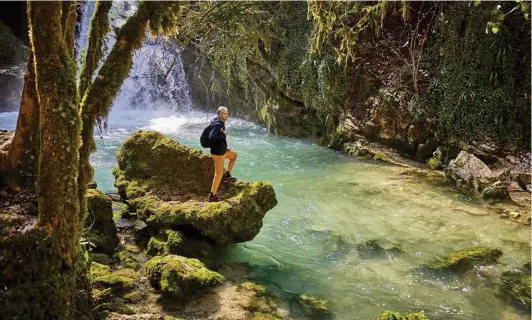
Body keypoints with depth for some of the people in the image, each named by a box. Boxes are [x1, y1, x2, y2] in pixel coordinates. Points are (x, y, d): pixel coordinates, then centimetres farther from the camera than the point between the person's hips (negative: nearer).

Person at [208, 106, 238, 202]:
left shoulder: (221, 123, 8)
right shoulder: (217, 124, -22)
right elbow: (211, 137, -34)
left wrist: (225, 147, 17)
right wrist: (223, 135, -25)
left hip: (222, 151, 10)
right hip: (217, 153, -10)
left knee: (234, 155, 30)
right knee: (218, 175, -4)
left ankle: (227, 175, 31)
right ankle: (212, 196, 4)